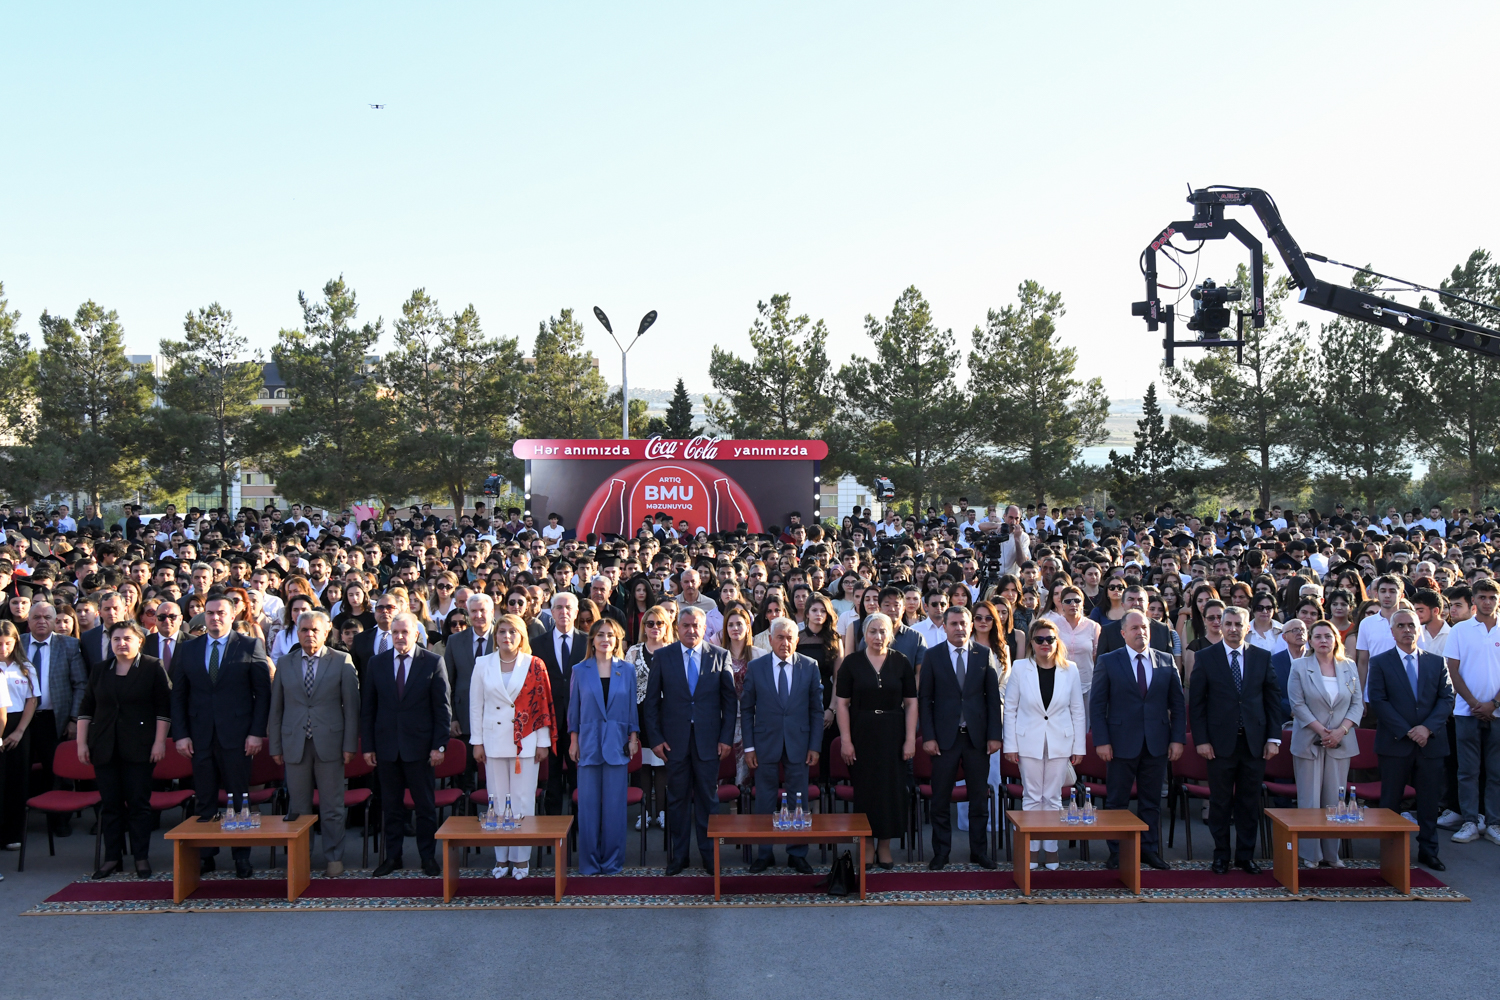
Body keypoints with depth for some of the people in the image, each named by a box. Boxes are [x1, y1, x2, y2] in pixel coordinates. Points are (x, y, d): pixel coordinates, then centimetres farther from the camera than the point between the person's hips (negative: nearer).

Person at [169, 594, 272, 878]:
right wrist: (180, 734, 0)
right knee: (204, 801, 7)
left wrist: (256, 732, -8)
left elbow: (263, 692, -1)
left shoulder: (250, 647, 1)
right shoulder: (187, 650, 10)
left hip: (236, 736, -2)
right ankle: (206, 856, 16)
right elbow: (178, 696, 10)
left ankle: (242, 858, 10)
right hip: (200, 736, 3)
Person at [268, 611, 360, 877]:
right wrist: (275, 746, 6)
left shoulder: (342, 662, 1)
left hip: (329, 743, -2)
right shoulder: (285, 663, 8)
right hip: (294, 744, 2)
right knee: (298, 807, 8)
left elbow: (351, 706, -1)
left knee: (332, 806, 4)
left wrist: (350, 745, -5)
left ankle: (334, 858, 14)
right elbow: (276, 708, 10)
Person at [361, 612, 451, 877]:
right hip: (386, 746, 2)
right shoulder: (376, 663, 5)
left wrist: (439, 745, -7)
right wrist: (367, 746, 2)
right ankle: (392, 857, 20)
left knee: (425, 806, 5)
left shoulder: (433, 662, -2)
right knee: (390, 806, 10)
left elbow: (442, 708, -2)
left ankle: (428, 857, 15)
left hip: (419, 746, -2)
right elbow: (367, 708, 7)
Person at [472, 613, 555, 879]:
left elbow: (543, 705, 0)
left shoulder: (535, 665, 0)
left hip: (525, 742, -1)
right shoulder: (482, 664, 4)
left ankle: (521, 858, 9)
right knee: (497, 799, 5)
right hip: (494, 741, 2)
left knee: (524, 800, 0)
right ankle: (501, 858, 13)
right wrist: (476, 742, 3)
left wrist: (543, 742, -2)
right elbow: (475, 705, 6)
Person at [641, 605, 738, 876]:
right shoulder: (662, 657, 2)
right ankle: (678, 855, 17)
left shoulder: (720, 657, 2)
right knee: (677, 798, 7)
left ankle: (709, 854, 17)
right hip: (674, 740, 0)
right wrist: (655, 738, -2)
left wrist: (727, 738, -2)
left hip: (708, 739, 0)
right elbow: (651, 701, 4)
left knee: (708, 797, 6)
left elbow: (730, 700, 4)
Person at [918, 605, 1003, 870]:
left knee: (979, 797, 7)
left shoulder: (985, 654, 5)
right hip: (945, 736, -1)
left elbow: (994, 696, 4)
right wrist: (928, 736, -7)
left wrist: (995, 735, -2)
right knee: (940, 798, 4)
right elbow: (924, 698, 0)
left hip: (977, 736, 1)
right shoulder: (932, 655, 1)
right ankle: (941, 852, 15)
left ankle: (978, 851, 18)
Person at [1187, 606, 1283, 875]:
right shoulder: (1206, 657, 0)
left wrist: (1273, 738, 0)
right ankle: (1221, 856, 16)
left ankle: (1246, 856, 18)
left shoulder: (1262, 657, 6)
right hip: (1220, 741, -2)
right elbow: (1196, 702, -1)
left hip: (1254, 741, 2)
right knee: (1220, 802, 5)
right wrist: (1201, 740, -7)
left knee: (1249, 802, 7)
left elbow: (1273, 699, 7)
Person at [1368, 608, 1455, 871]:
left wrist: (1428, 727, -12)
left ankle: (1428, 850, 18)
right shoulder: (1380, 662, 1)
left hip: (1431, 741, 2)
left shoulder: (1437, 663, 10)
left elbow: (1446, 699, 3)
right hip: (1395, 742, -2)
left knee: (1430, 799, 7)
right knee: (1390, 800, 3)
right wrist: (1406, 731, -13)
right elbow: (1378, 701, -6)